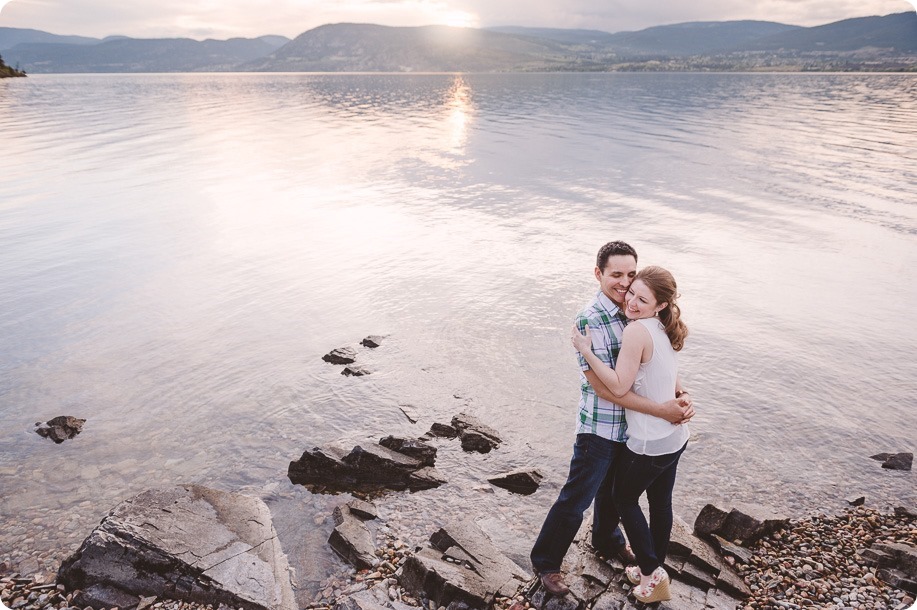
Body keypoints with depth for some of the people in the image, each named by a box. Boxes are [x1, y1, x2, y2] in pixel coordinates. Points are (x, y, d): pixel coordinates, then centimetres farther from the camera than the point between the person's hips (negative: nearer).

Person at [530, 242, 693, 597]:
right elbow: (603, 386, -26)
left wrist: (680, 396, -14)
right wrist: (661, 410, -25)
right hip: (600, 429, -7)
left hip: (631, 426, 7)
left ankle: (608, 542, 53)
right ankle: (546, 562, 29)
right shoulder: (590, 320, -24)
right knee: (575, 500, 8)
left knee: (615, 490, 28)